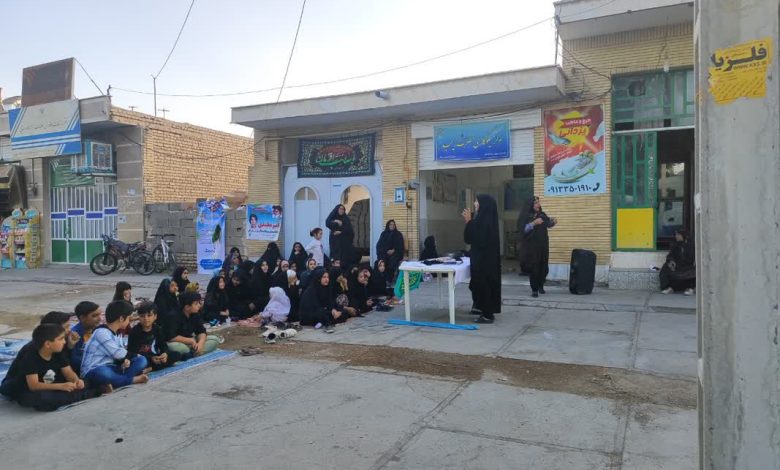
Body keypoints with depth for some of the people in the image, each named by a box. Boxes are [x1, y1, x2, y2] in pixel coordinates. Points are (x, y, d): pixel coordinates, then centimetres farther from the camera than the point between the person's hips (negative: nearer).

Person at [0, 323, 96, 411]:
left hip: (46, 387, 7)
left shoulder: (58, 352, -8)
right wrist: (61, 386, -44)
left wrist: (77, 381, -30)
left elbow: (69, 372, -6)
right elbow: (34, 385, -33)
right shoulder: (29, 355, -28)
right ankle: (81, 395, -30)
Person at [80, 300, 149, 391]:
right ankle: (134, 379, -22)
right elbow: (118, 354, -18)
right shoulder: (102, 332, -16)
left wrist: (125, 360, -15)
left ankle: (113, 383, -23)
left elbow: (120, 355, 9)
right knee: (104, 373, -43)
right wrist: (136, 355, -2)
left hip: (110, 368, 8)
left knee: (141, 360, -6)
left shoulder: (117, 333, 12)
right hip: (94, 371, -8)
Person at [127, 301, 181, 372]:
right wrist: (151, 358, -23)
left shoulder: (158, 329, 4)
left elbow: (163, 345, 5)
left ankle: (150, 368, -26)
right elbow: (131, 351, -12)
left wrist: (165, 353, -21)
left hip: (155, 357, 4)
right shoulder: (134, 331, -7)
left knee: (177, 355, -15)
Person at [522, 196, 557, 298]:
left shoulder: (542, 214, 8)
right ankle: (534, 289, 0)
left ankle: (541, 285, 25)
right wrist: (534, 223, -28)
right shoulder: (526, 216, -6)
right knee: (534, 267, -7)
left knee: (544, 266, 5)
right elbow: (524, 229, -15)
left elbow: (548, 224, 11)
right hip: (532, 246, -4)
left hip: (544, 244, 4)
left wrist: (553, 222, -10)